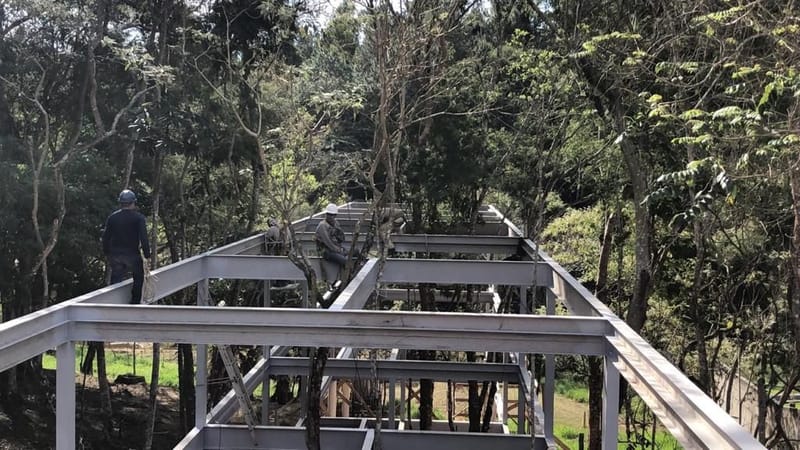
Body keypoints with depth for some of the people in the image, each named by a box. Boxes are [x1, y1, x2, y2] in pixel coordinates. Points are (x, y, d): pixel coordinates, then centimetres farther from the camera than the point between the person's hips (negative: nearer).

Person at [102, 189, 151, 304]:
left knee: (116, 280, 12)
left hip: (115, 255, 3)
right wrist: (147, 255, -6)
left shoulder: (112, 217, 4)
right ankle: (135, 301, 11)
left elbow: (105, 237, 8)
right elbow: (143, 238, -12)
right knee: (138, 278, 17)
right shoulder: (138, 217, -7)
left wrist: (106, 254, 18)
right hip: (132, 255, -3)